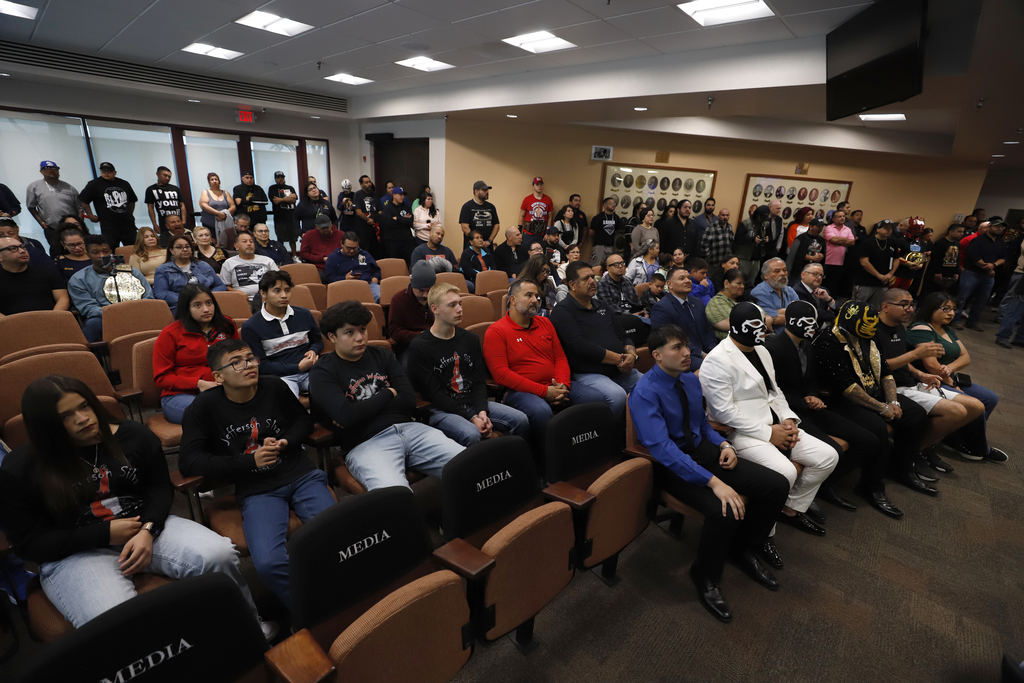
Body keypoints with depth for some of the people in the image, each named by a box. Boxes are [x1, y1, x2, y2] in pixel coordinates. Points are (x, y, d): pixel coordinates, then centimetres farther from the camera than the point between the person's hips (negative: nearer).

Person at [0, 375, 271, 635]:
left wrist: (148, 530, -11)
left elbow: (161, 486, 9)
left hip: (145, 527, 2)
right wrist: (105, 535, -14)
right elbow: (28, 542, -2)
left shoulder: (133, 435, 2)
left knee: (219, 555, -25)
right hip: (75, 553, -2)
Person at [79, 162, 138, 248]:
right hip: (109, 227, -3)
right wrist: (90, 216, -2)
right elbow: (83, 201, 4)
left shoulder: (124, 184, 12)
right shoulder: (94, 184, 2)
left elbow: (132, 200, 24)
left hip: (128, 225, 3)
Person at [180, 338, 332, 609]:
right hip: (257, 492, -1)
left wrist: (286, 442, -2)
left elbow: (303, 419, 20)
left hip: (302, 476, 2)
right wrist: (250, 460, -9)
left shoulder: (275, 388, 5)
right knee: (268, 563, -28)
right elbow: (188, 462, -2)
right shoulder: (204, 407, 0)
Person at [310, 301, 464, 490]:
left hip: (409, 428, 5)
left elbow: (409, 401, 8)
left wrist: (362, 410, -1)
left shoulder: (382, 356, 17)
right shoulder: (322, 373, 5)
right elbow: (346, 416, -12)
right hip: (365, 443, -4)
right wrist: (388, 394, 1)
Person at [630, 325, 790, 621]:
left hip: (702, 450, 8)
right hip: (671, 464, -7)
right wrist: (714, 482, -34)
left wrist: (725, 444, -3)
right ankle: (705, 579, -1)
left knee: (777, 485, -7)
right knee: (724, 510, -32)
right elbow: (662, 448, -29)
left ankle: (746, 550, 18)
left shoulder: (691, 380, 5)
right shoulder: (645, 393, -20)